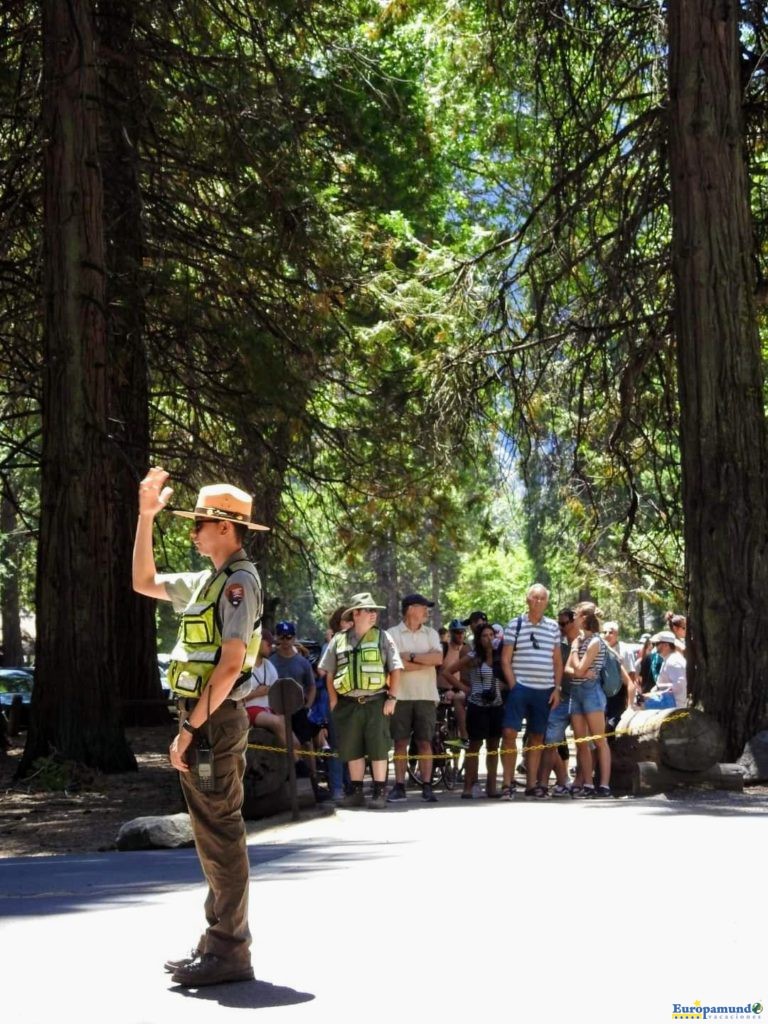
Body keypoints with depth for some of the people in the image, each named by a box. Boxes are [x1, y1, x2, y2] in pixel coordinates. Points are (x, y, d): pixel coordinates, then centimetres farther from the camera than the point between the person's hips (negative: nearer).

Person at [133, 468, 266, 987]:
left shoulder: (239, 582, -13)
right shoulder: (207, 581, 16)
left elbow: (229, 666, -20)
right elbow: (144, 582, 28)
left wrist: (191, 730, -20)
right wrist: (146, 517, 20)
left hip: (215, 720, -10)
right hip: (202, 716, 10)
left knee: (221, 833, -7)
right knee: (213, 832, 14)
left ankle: (230, 952, -3)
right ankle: (219, 940, 22)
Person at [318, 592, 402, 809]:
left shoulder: (382, 637, 3)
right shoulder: (339, 640, 7)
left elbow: (395, 669, 1)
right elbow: (330, 673, 12)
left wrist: (392, 697, -6)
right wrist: (333, 700, 5)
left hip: (376, 701, -2)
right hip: (348, 703, 2)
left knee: (378, 748, -2)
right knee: (351, 749, 8)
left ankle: (379, 793, 4)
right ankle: (356, 792, 18)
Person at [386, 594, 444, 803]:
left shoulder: (431, 633, 12)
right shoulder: (392, 634, 2)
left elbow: (438, 658, -4)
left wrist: (410, 656, -9)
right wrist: (426, 662, -5)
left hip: (426, 696, 2)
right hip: (401, 695, -2)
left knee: (425, 742, 2)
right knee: (400, 742, 2)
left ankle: (427, 787, 4)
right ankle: (399, 787, 6)